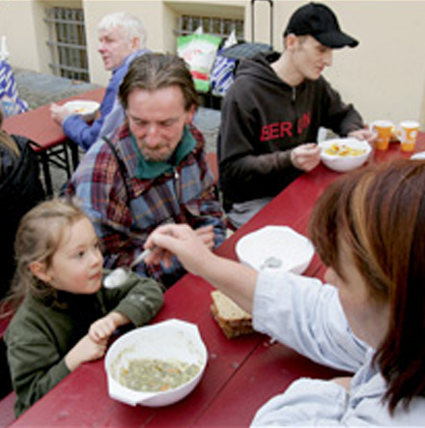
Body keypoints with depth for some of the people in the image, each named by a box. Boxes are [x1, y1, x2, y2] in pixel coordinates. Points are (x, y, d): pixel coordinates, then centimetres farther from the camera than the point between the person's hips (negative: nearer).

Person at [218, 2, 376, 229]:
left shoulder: (314, 84, 5)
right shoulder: (244, 93, -16)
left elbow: (343, 114, 26)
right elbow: (232, 167, -16)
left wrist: (354, 131, 2)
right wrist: (288, 160, -28)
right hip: (251, 202, -6)